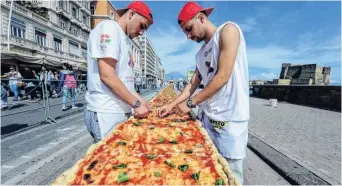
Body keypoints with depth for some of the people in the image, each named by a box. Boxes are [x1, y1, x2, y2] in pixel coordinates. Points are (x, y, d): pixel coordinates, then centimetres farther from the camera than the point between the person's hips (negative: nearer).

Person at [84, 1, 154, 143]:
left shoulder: (124, 39, 19)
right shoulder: (109, 27, -8)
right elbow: (107, 76, -18)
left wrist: (140, 101, 9)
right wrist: (136, 104, -12)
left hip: (121, 111, 9)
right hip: (106, 113, -8)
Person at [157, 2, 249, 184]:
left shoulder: (228, 30, -7)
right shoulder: (200, 53, 16)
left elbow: (223, 77, -16)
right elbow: (193, 84, 19)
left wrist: (190, 103, -9)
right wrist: (171, 105, 10)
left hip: (230, 118, -7)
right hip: (207, 116, 7)